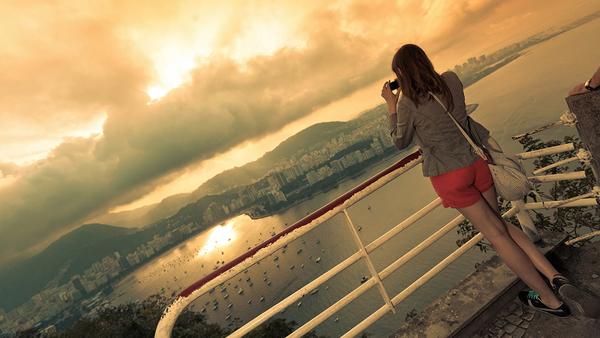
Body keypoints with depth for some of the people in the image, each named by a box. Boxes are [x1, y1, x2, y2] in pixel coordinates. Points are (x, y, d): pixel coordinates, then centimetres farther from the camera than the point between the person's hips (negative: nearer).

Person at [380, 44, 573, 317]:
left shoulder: (408, 103, -17)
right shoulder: (451, 80, -1)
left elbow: (400, 142, 0)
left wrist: (391, 106, 3)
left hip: (450, 176, -5)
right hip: (476, 163, 5)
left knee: (496, 234, 8)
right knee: (498, 223, 24)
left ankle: (550, 300, 20)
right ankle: (554, 276, 22)